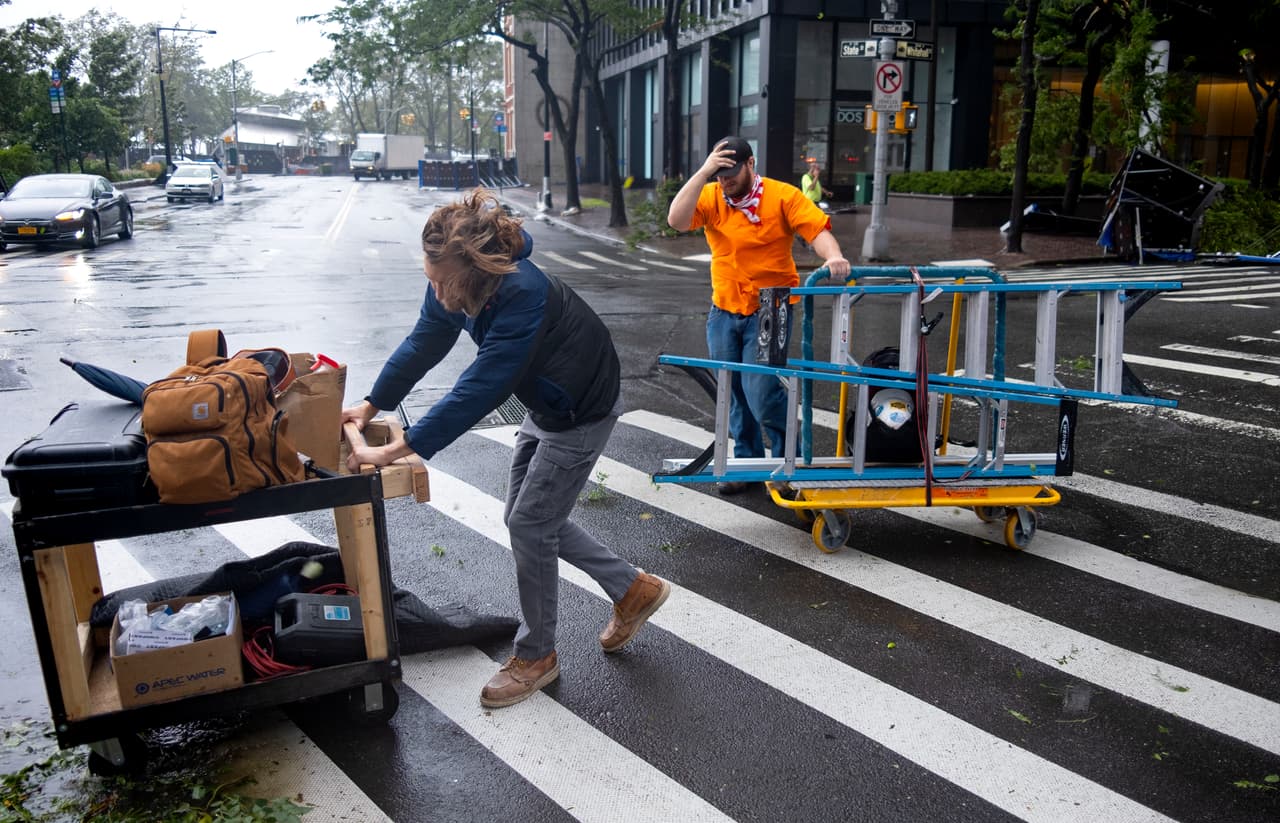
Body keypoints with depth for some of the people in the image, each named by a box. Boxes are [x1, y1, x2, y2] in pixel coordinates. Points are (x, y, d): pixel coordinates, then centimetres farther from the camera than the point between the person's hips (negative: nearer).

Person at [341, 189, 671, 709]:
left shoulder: (522, 296, -37)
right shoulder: (452, 285, -13)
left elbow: (478, 389, -39)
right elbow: (423, 344, 2)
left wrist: (396, 450, -38)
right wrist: (371, 406, 4)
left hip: (583, 411, -9)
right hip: (545, 403, 9)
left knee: (530, 524, -4)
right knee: (527, 516, 14)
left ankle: (536, 656, 17)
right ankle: (634, 590, 28)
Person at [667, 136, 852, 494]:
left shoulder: (783, 196, -8)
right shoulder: (711, 197, 0)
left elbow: (818, 229, -16)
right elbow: (676, 220, -16)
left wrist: (833, 256, -36)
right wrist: (703, 172, -20)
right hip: (723, 312, 4)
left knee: (760, 392, -11)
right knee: (735, 394, 12)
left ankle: (790, 458, 14)